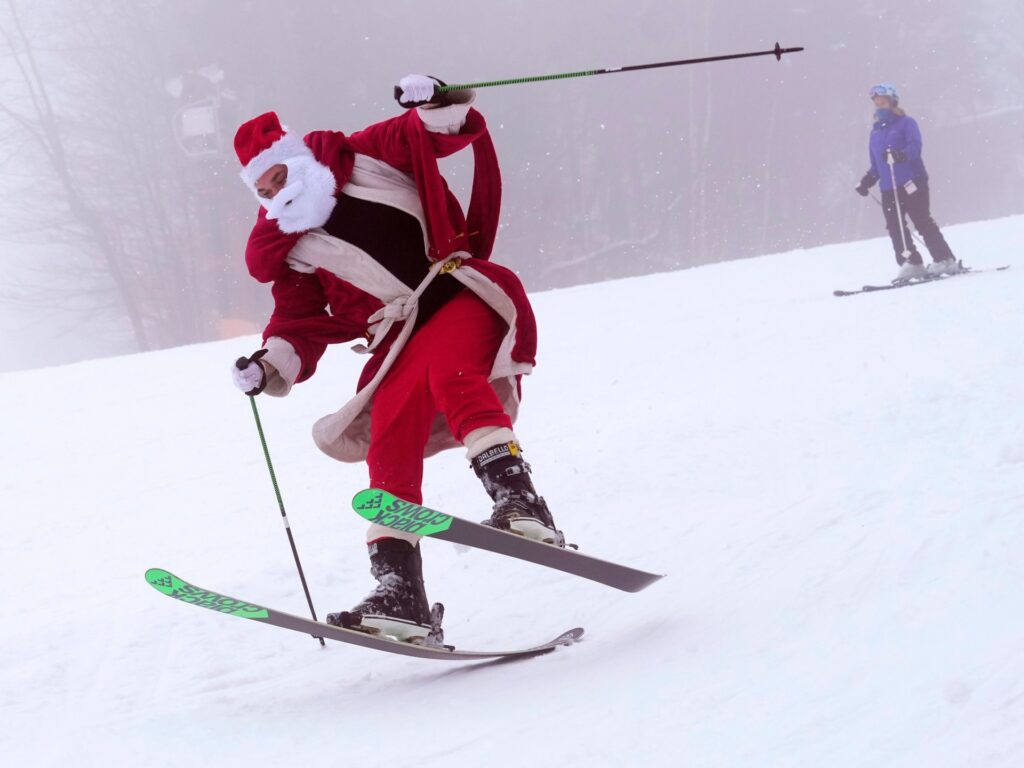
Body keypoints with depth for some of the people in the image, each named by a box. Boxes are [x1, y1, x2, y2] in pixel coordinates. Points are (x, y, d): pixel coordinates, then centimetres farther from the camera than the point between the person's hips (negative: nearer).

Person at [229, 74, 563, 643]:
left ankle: (517, 499, -47)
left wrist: (438, 104, -15)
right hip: (401, 337, 4)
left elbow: (446, 131, 6)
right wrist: (274, 365, -6)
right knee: (390, 437, -17)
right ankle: (398, 588, -21)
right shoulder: (288, 249, 15)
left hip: (461, 295, -4)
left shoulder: (369, 158, 6)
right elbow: (301, 322, 11)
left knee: (446, 369, -35)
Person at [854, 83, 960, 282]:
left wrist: (900, 155, -33)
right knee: (895, 228, -4)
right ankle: (912, 265, -2)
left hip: (912, 182, -6)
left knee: (923, 222, -11)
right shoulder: (876, 131, 20)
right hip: (889, 188, 6)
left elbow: (915, 146, -14)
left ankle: (945, 261, -7)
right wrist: (867, 181, 10)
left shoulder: (906, 123, 1)